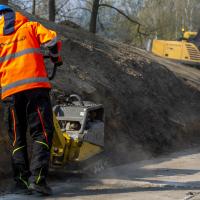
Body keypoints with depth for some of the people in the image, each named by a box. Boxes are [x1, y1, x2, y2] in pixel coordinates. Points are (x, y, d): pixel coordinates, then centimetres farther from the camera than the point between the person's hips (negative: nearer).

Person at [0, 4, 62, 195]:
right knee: (42, 132, -2)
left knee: (17, 137, 9)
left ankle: (21, 180, -1)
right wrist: (56, 58, 18)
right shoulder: (31, 27, 13)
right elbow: (52, 40, -1)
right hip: (35, 86, -2)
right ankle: (37, 177, -17)